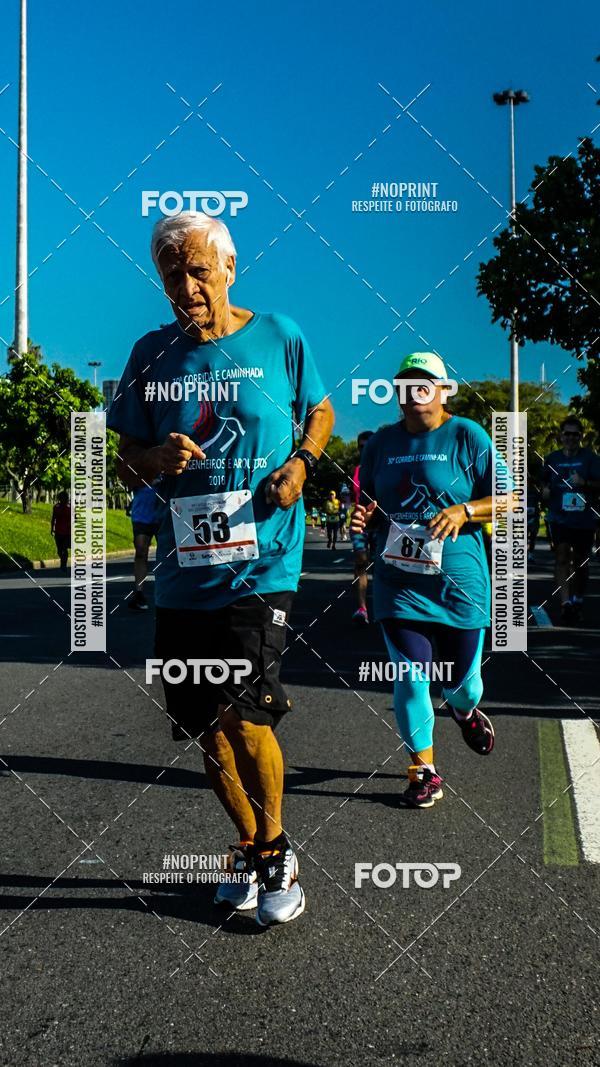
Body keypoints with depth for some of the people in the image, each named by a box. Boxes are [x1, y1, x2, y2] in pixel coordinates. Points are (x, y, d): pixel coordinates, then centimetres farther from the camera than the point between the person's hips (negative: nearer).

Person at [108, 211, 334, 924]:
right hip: (182, 573, 4)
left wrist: (301, 463, -5)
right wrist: (156, 458, -12)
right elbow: (125, 459, 11)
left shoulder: (279, 338, 0)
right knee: (209, 730, 10)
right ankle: (252, 850, 33)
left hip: (261, 564, -3)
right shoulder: (152, 354, 6)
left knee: (243, 714, -12)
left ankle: (275, 852, 14)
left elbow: (320, 411, 15)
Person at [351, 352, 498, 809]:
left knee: (461, 678, 10)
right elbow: (369, 502, 18)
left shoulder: (468, 436, -3)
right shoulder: (382, 441, 8)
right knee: (411, 679, -4)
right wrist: (364, 517, -5)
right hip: (398, 581, 2)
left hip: (459, 582, -2)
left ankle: (465, 711, 47)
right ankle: (424, 771, 12)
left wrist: (463, 511, -21)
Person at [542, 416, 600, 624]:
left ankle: (577, 602, 28)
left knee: (580, 562, 11)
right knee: (562, 556, -15)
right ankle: (566, 603, -20)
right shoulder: (552, 459, 7)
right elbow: (545, 482, 20)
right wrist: (545, 490, -1)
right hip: (560, 518, 0)